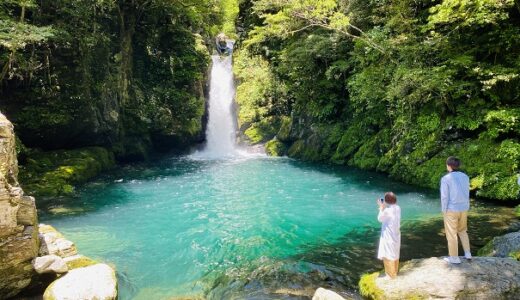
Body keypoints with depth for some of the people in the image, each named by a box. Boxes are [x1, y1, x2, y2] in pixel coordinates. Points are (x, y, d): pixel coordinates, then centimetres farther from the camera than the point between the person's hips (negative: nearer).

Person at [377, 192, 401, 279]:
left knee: (388, 255, 5)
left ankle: (390, 275, 14)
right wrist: (383, 207, 8)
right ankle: (394, 272, 33)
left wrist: (381, 208, -7)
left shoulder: (387, 210, -26)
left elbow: (380, 219, -11)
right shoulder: (397, 208, -2)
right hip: (395, 235, 8)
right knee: (394, 254, 20)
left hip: (389, 236, -8)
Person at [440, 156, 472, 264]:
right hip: (463, 209, 6)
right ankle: (467, 253, 26)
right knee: (462, 231, 24)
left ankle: (454, 257, 14)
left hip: (451, 209, -6)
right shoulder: (465, 177, 1)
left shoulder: (446, 178, -17)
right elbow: (467, 194, 7)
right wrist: (465, 208, 17)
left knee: (451, 234, 6)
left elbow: (444, 197, -16)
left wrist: (444, 211, -5)